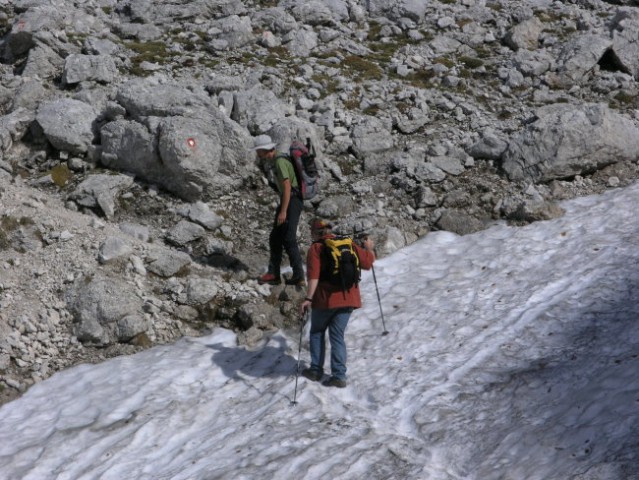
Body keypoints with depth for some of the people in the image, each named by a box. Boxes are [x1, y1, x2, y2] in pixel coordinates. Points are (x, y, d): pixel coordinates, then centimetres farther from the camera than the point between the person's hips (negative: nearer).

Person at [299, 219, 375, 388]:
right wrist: (369, 248, 28)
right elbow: (367, 261, 8)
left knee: (317, 333, 17)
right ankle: (339, 375, 4)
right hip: (348, 299, 4)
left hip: (325, 299, -4)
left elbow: (314, 276, -19)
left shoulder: (316, 248, -8)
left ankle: (316, 370, 19)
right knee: (337, 336, 10)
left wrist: (308, 298, -21)